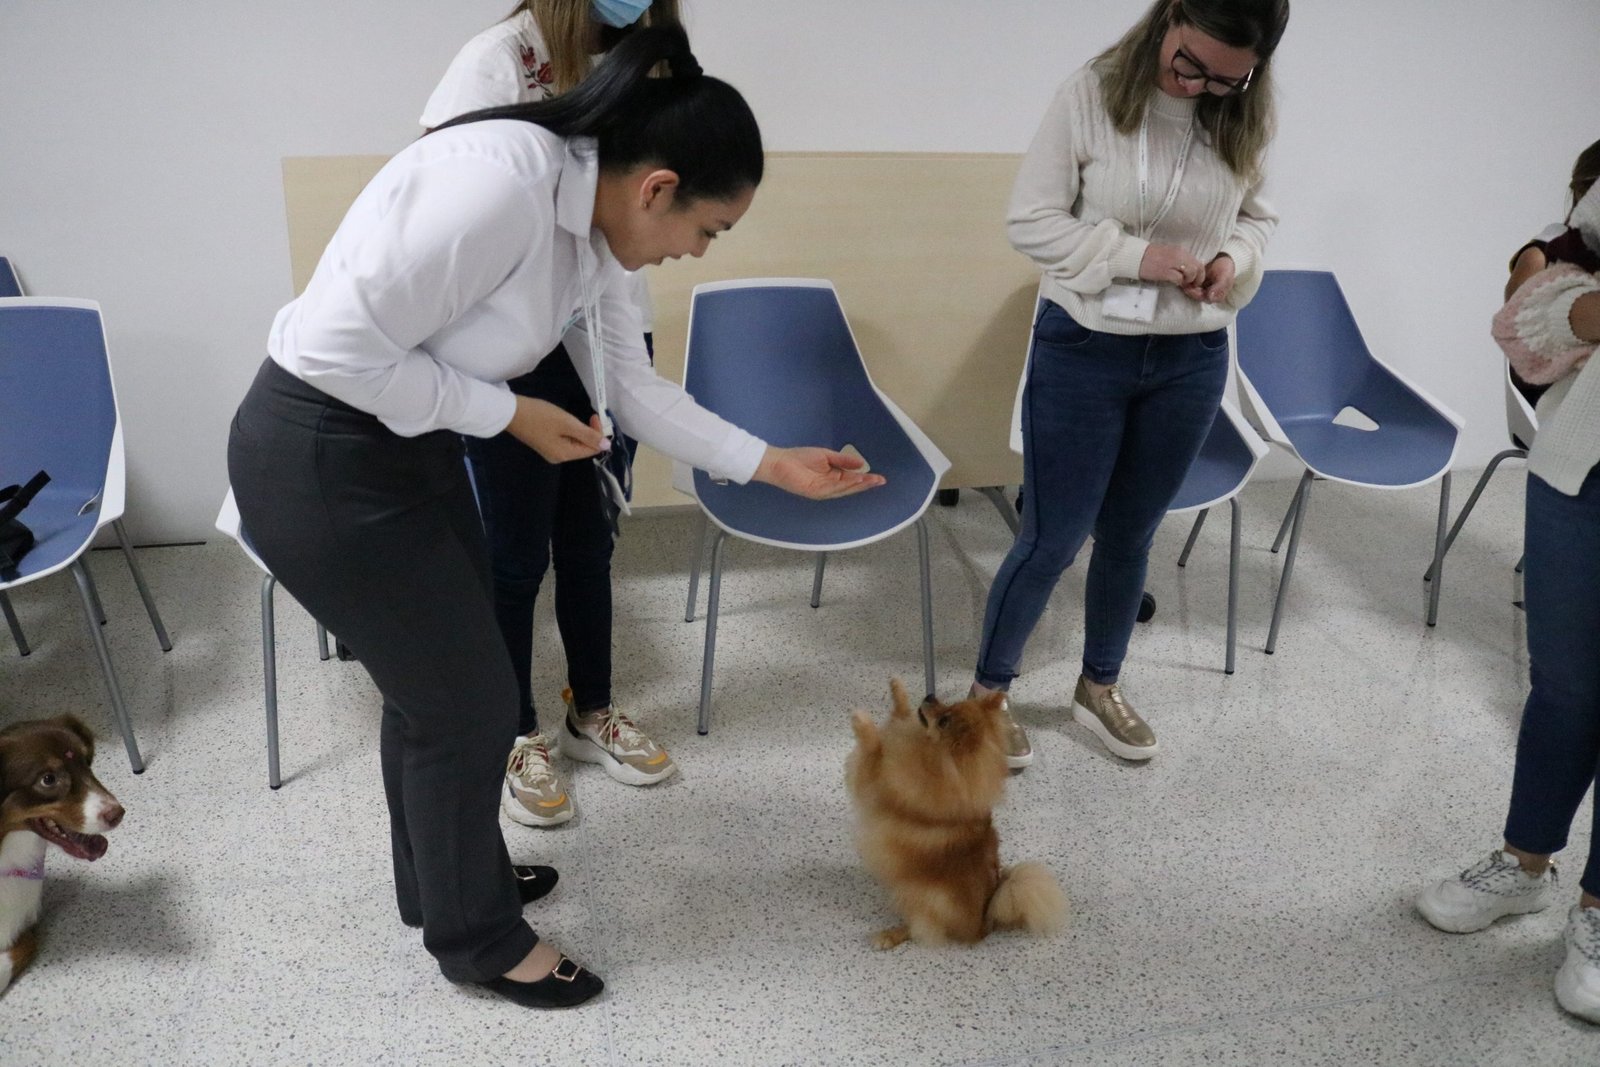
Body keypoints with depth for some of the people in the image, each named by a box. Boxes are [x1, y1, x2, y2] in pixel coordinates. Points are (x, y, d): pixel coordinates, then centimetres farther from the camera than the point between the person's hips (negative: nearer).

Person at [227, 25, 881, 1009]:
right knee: (472, 701, 4)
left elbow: (638, 391, 9)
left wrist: (772, 463, 6)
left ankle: (441, 883, 47)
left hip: (408, 443, 9)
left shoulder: (595, 228, 0)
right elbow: (343, 348, -27)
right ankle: (479, 938, 29)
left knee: (439, 678, 22)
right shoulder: (498, 182, -28)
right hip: (320, 461, -9)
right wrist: (511, 413, -17)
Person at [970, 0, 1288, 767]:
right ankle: (988, 692, 23)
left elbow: (1256, 216, 13)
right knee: (1053, 537, 2)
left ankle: (1099, 687, 36)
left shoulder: (1243, 121, 0)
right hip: (1082, 350, -4)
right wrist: (1134, 254, -21)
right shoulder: (1090, 96, -12)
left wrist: (1235, 259, -9)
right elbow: (1029, 220, -12)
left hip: (1192, 359, 4)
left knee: (1131, 533, 16)